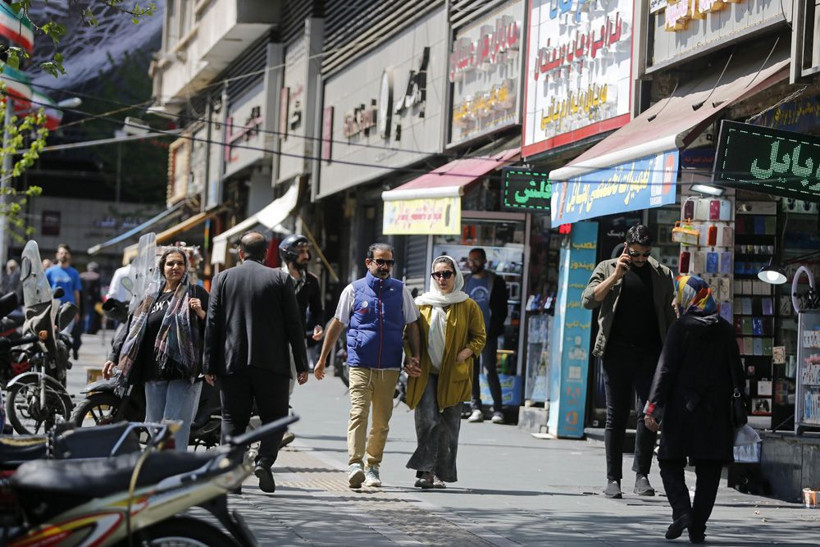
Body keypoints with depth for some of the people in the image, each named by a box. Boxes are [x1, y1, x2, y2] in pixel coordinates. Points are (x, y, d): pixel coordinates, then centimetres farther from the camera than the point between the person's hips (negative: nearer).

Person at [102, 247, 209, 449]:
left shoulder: (195, 293, 5)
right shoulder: (152, 295, 17)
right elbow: (133, 325, 19)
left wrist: (201, 314, -15)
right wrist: (114, 357, 17)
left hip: (183, 370, -5)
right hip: (154, 371, 5)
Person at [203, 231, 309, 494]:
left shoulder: (223, 279, 5)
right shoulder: (280, 279, 1)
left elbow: (212, 324, 4)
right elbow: (293, 325, 0)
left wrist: (210, 366, 7)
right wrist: (301, 365, 4)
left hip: (232, 363, 1)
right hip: (272, 364, -1)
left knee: (233, 420, 7)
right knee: (274, 417, 8)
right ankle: (264, 461, -13)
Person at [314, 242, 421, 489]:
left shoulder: (400, 290, 9)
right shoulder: (354, 290, 4)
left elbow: (412, 325, 16)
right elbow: (337, 325, 9)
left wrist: (414, 355, 3)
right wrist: (322, 360, 9)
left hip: (389, 367, 2)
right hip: (360, 364, -2)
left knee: (382, 420, 6)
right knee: (358, 413, -15)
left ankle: (373, 466, 16)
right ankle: (355, 465, -23)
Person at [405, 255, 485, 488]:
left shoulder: (468, 306, 6)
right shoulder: (422, 304, 10)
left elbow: (479, 337, 8)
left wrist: (464, 354, -10)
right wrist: (410, 362, -2)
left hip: (454, 375, 0)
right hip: (425, 373, 0)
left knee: (448, 424, 2)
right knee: (426, 420, -14)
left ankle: (441, 474, 10)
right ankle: (425, 471, -13)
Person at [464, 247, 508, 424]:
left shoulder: (496, 282, 4)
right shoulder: (465, 283, 14)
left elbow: (502, 310, 3)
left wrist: (495, 328, -8)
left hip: (488, 335, -4)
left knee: (490, 371, -8)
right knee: (472, 372, 3)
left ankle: (498, 410, -6)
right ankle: (476, 408, 7)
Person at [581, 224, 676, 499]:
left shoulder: (662, 274, 12)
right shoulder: (607, 269, 8)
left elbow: (670, 317, 13)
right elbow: (588, 300, -5)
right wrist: (616, 276, -13)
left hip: (650, 354, 1)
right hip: (617, 353, -1)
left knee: (648, 414, -8)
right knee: (616, 417, 3)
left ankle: (642, 475, 0)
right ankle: (613, 478, 7)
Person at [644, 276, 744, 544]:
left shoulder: (680, 329, -6)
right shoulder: (726, 330, 8)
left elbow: (666, 370, -9)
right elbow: (736, 372, 11)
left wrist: (653, 407, -9)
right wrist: (737, 411, 18)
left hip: (682, 411, -3)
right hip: (717, 412, 4)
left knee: (670, 463, 6)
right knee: (708, 471, 6)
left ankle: (681, 510, -14)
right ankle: (698, 527, 2)